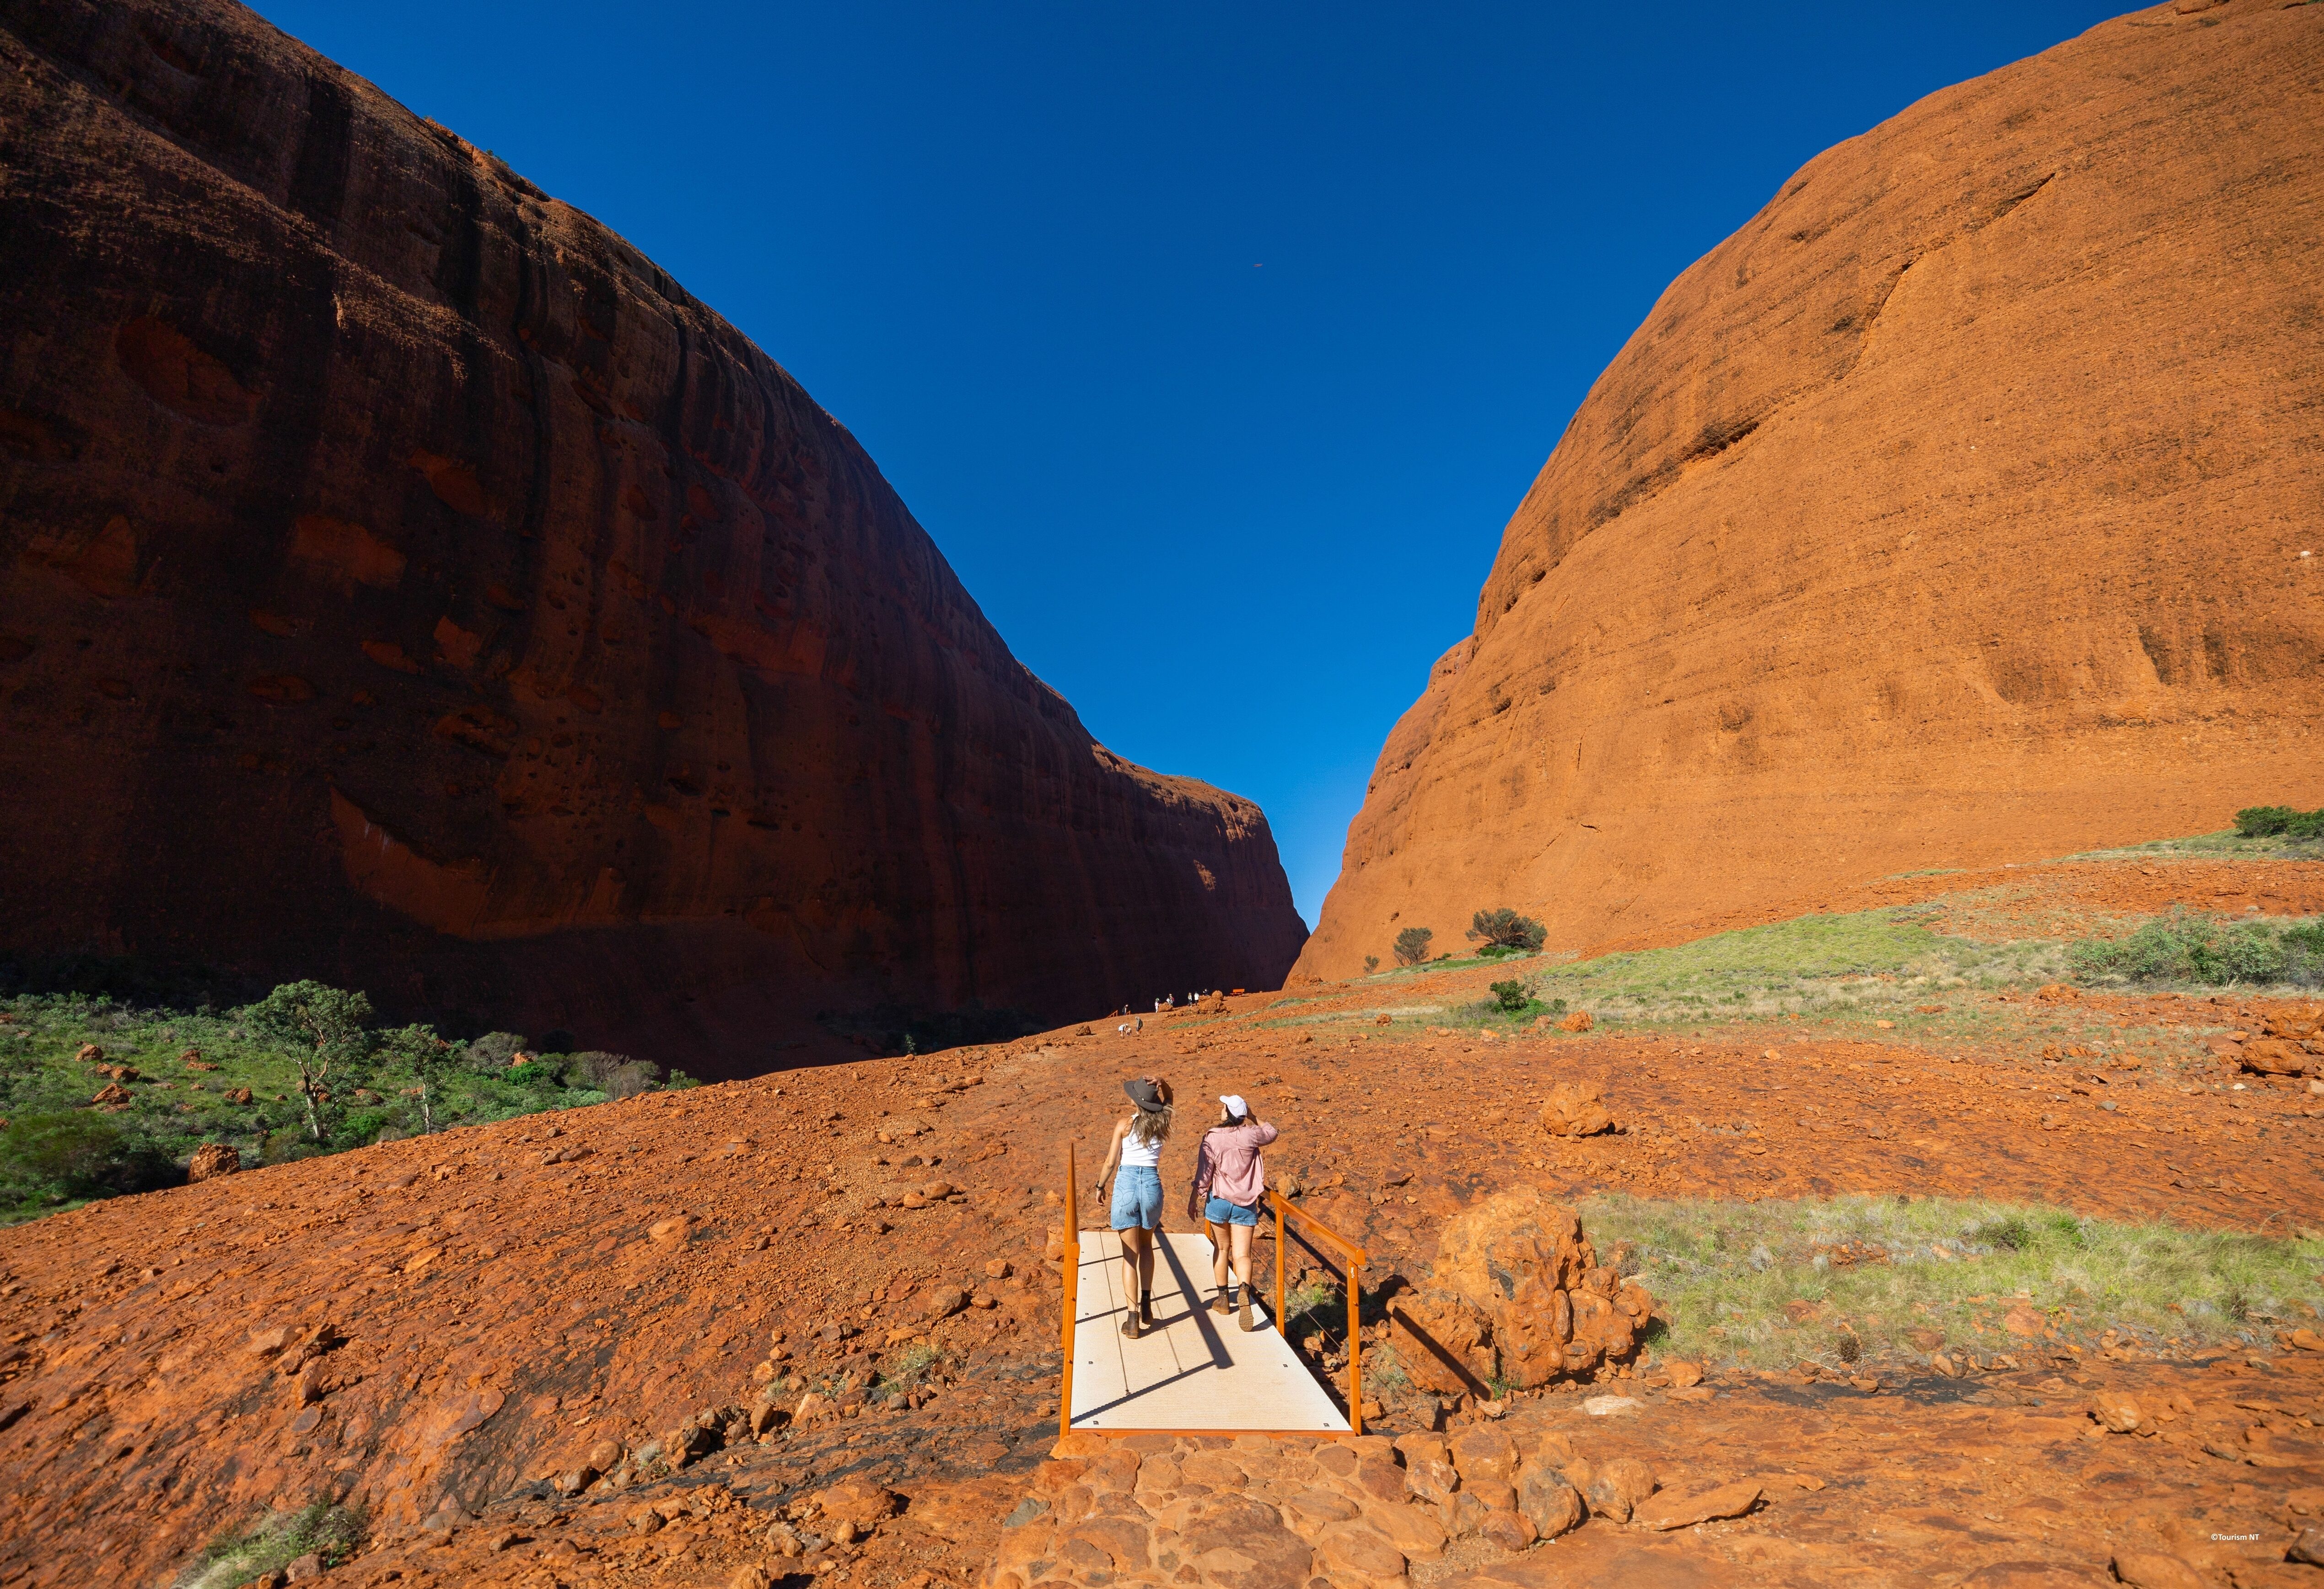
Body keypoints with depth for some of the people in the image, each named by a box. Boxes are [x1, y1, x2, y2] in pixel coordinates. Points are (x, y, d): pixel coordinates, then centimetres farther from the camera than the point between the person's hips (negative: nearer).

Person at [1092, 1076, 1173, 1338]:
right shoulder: (1161, 1122, 1)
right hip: (1152, 1184, 2)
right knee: (1146, 1245, 26)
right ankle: (1146, 1304, 21)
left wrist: (1100, 1186, 13)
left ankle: (1133, 1319, 2)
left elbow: (1111, 1162, -3)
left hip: (1126, 1184, -2)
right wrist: (1161, 1083, -2)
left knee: (1131, 1254, 6)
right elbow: (1168, 1097, 20)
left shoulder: (1124, 1123, -6)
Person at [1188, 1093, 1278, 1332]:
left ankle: (1223, 1299, 29)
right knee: (1242, 1255, 0)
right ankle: (1245, 1290, -28)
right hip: (1246, 1204, 0)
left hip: (1219, 1201, 0)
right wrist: (1252, 1116, 14)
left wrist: (1193, 1201, 2)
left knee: (1221, 1249, 20)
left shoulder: (1212, 1138, -12)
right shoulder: (1250, 1135, -9)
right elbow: (1272, 1133, 12)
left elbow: (1203, 1175, -9)